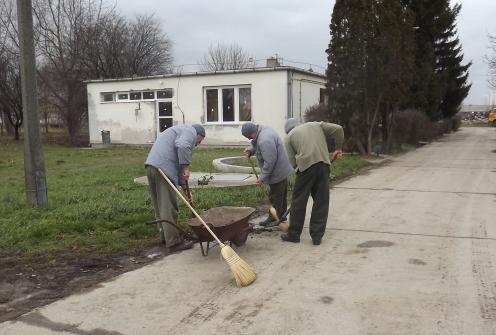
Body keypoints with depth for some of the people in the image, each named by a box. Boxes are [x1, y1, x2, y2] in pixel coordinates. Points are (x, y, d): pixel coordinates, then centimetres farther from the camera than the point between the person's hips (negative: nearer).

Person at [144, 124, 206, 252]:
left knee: (160, 206, 17)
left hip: (152, 166, 10)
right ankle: (174, 242, 0)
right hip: (163, 168, -10)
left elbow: (176, 164, 30)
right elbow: (182, 146, -21)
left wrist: (185, 189, 27)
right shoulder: (190, 131, 4)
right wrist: (186, 167, -11)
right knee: (169, 208, -5)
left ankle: (165, 236, 27)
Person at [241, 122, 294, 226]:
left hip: (277, 171, -11)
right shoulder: (261, 128, 0)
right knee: (281, 194, 19)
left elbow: (270, 162, -29)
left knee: (275, 196, 0)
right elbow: (255, 144, 17)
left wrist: (262, 177, -21)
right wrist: (250, 150, -5)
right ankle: (281, 215, 31)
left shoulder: (265, 141, -32)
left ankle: (274, 218, 10)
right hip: (281, 168, 11)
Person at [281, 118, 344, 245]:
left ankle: (294, 234, 19)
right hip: (324, 165, 3)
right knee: (321, 202, 10)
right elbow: (338, 129, 15)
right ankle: (317, 236, 13)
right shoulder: (316, 125, 24)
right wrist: (338, 148, 22)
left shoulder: (289, 136, 15)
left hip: (305, 166, -3)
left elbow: (292, 162, 7)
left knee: (299, 201, 10)